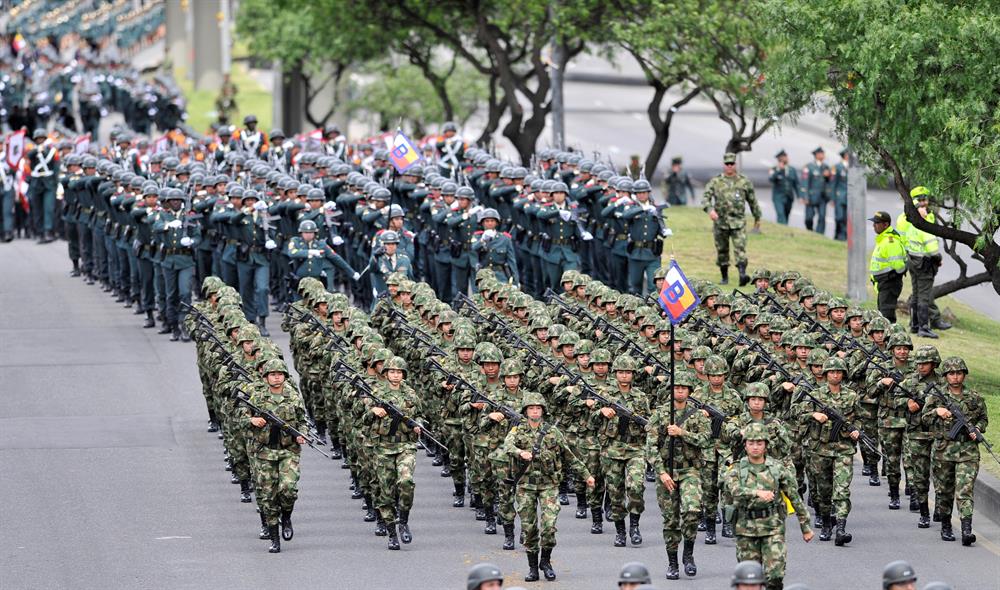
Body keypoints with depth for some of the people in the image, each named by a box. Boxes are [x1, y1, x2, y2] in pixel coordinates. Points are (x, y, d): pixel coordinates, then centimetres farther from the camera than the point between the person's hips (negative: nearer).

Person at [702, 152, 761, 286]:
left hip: (738, 222, -1)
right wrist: (710, 209, -26)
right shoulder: (715, 182, 4)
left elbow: (752, 201, 15)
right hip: (720, 222, 1)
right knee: (722, 251, 9)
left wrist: (757, 218, 19)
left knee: (740, 249, -17)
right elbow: (705, 197, -6)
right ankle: (724, 277, 23)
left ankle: (742, 275, -29)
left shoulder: (745, 182, 6)